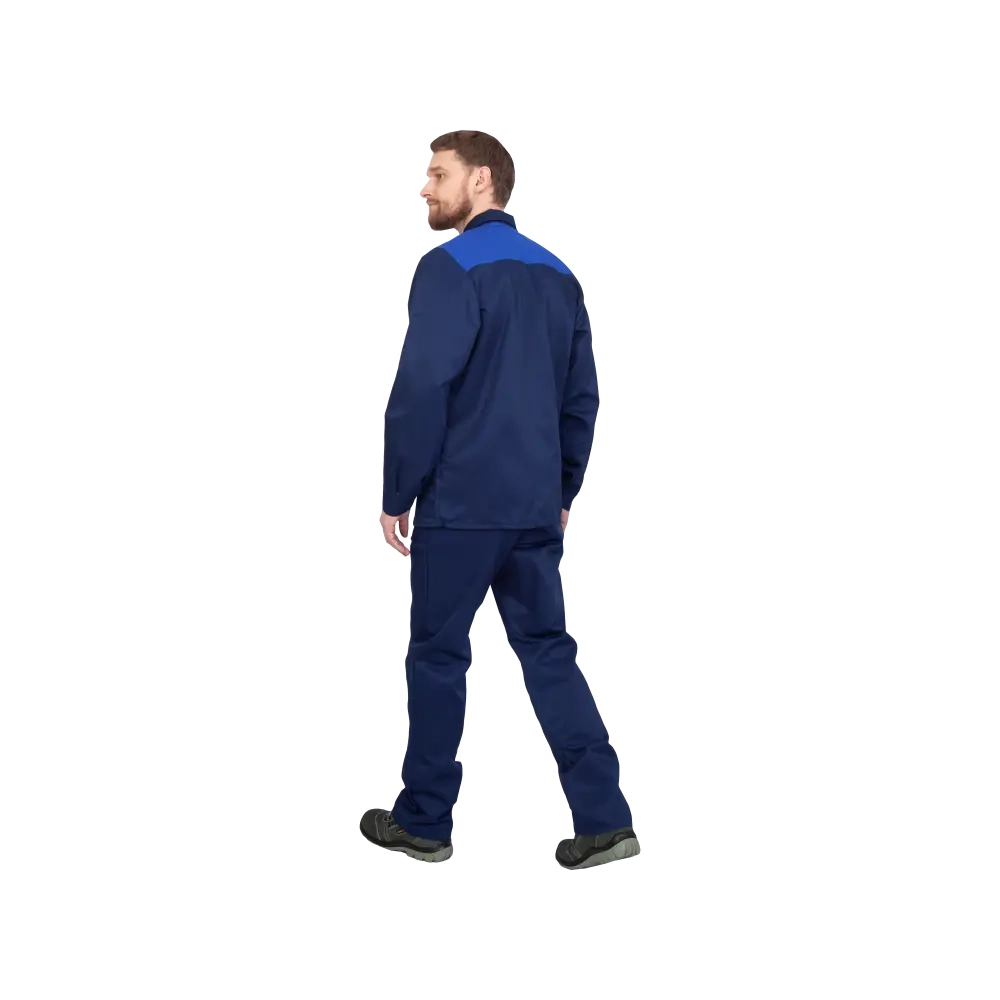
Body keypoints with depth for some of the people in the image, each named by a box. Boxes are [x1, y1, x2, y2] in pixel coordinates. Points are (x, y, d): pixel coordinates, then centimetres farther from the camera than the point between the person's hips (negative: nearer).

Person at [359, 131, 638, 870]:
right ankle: (605, 819, 6)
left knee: (438, 655, 6)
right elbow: (582, 396, 14)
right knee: (548, 651, 10)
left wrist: (396, 494, -8)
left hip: (458, 505, -6)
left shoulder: (449, 268, -10)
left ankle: (423, 822, 18)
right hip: (537, 508, 6)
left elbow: (420, 391, -16)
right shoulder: (559, 276, 12)